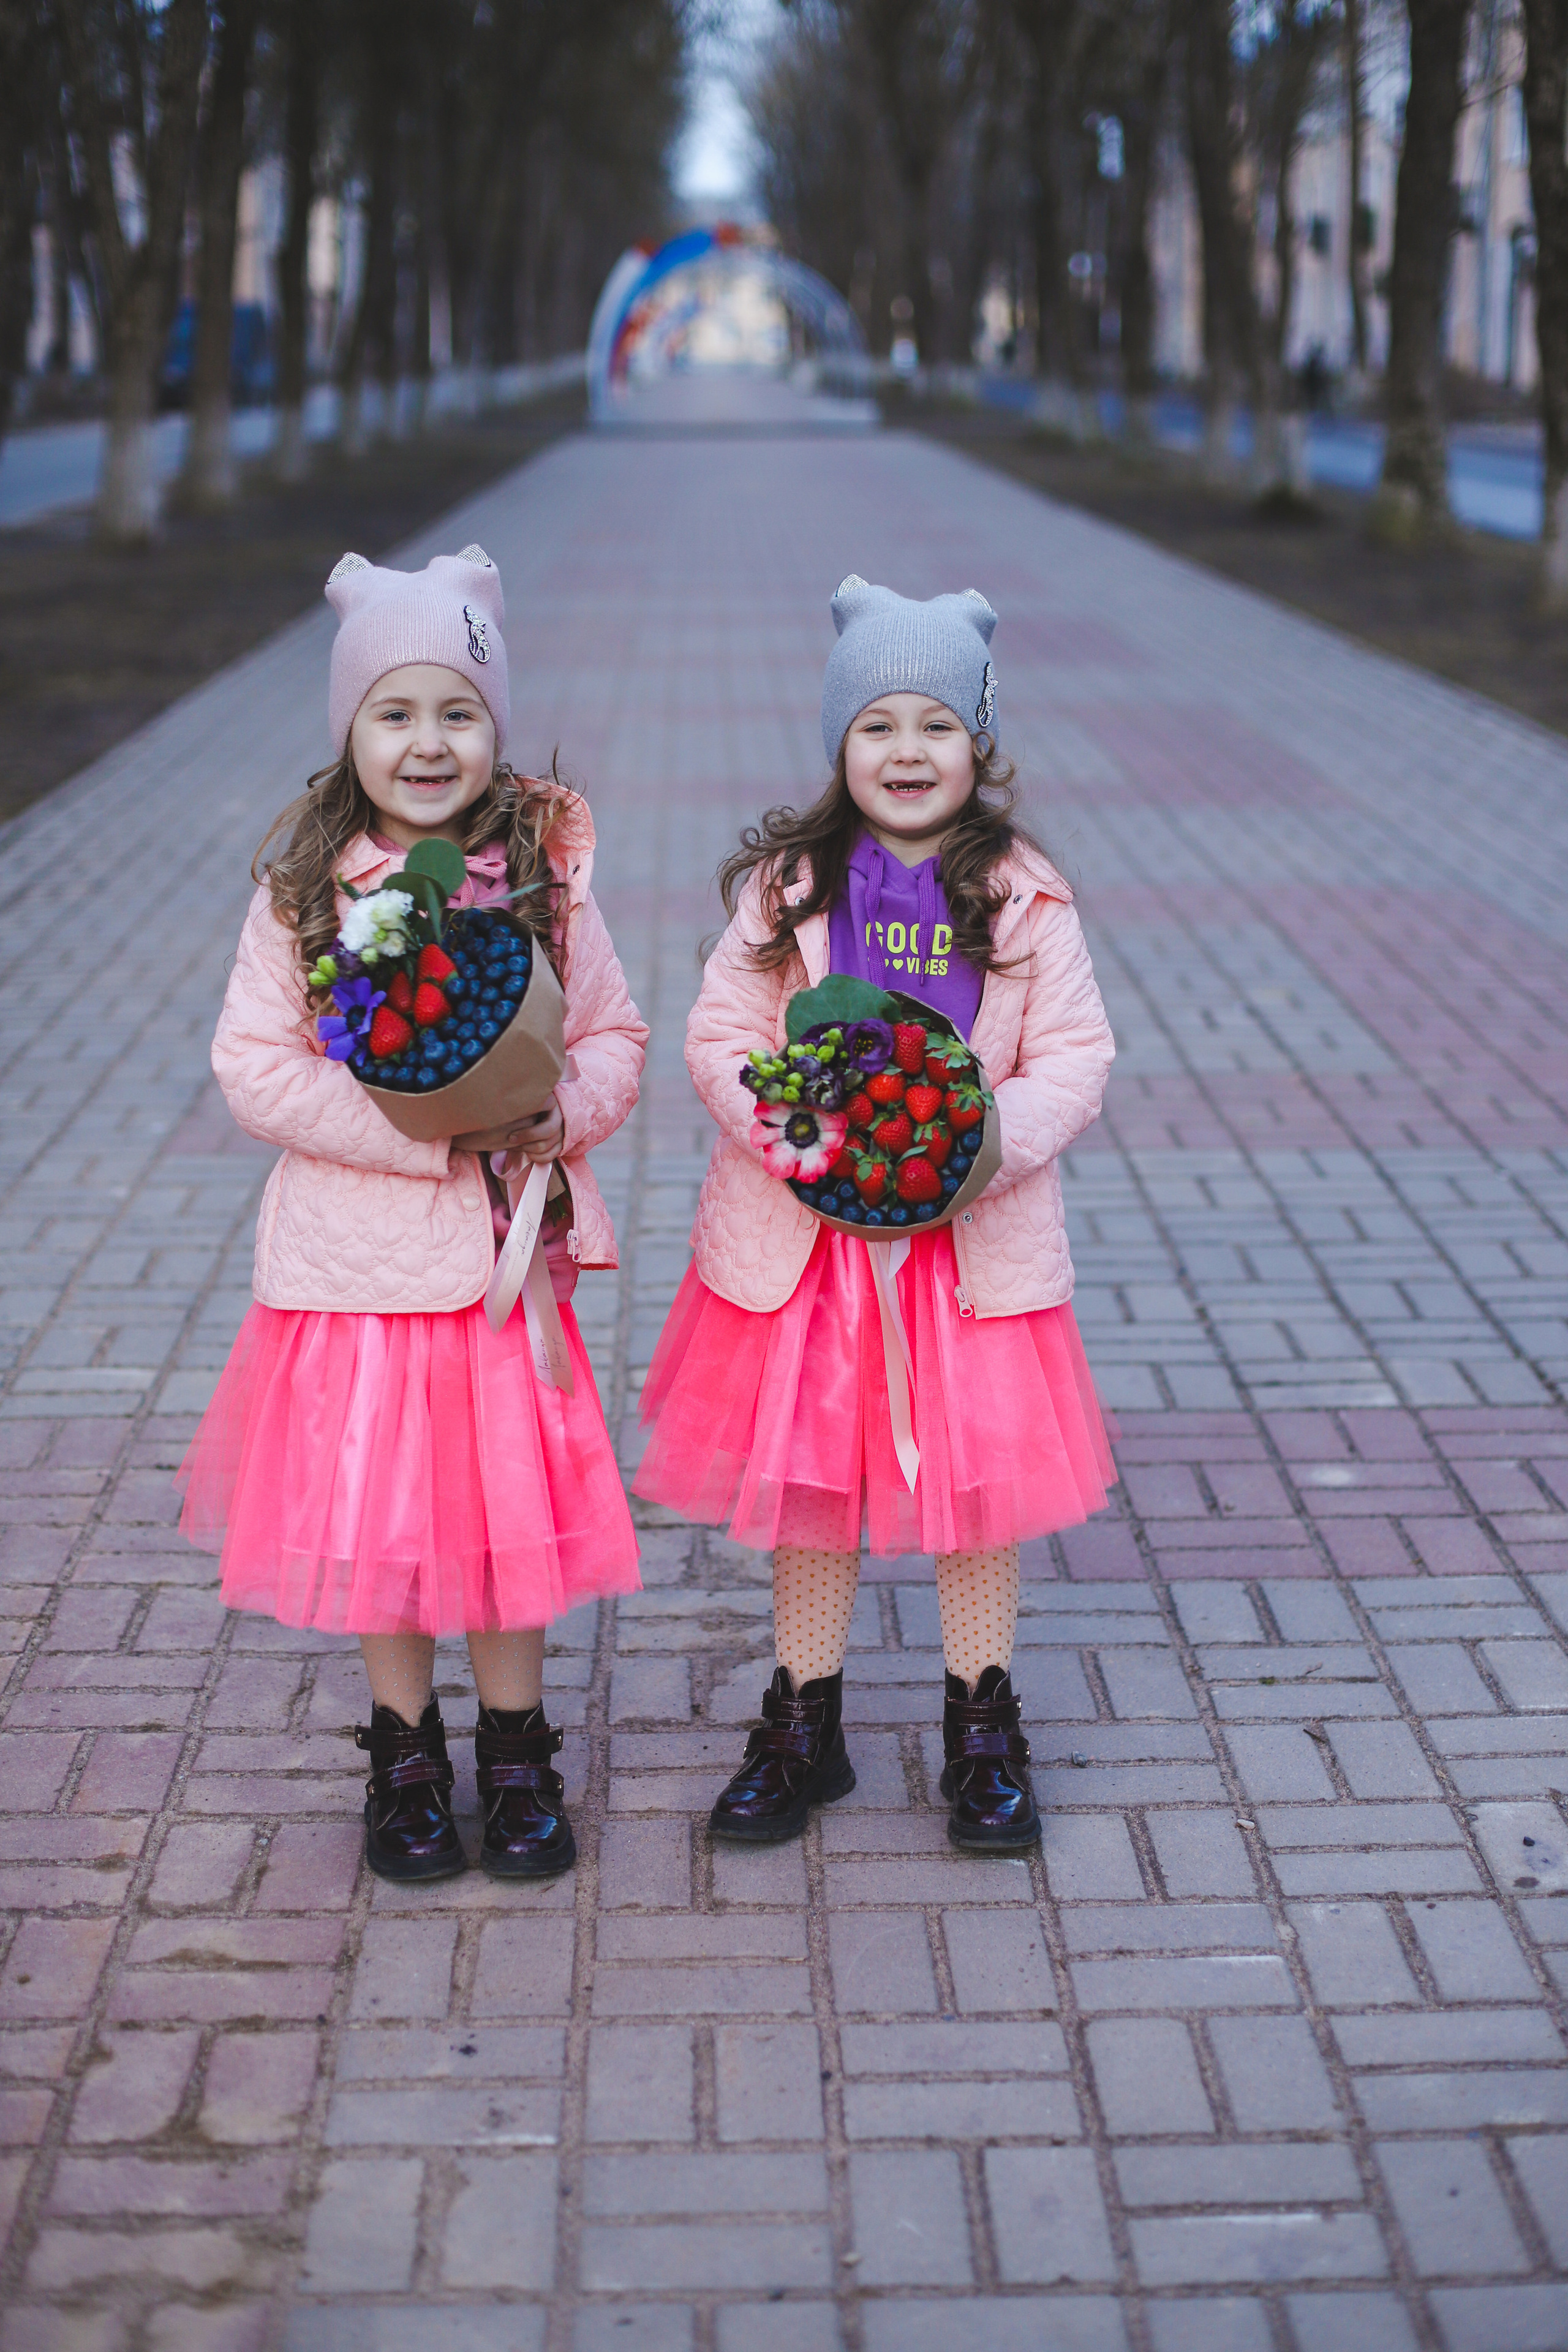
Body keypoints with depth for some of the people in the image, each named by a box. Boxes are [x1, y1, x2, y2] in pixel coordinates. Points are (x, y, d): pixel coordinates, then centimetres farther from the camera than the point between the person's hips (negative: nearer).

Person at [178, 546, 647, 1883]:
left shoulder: (545, 878, -1)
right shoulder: (304, 891, -6)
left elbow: (615, 1036, 6)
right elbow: (254, 1064, -10)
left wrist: (563, 1112, -17)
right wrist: (430, 1130, -18)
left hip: (508, 1251, 1)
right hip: (357, 1257, -1)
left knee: (513, 1504, 9)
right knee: (374, 1510, 9)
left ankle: (518, 1752, 28)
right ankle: (405, 1750, 29)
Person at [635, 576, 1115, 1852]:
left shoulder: (1026, 898, -3)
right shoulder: (786, 886, -2)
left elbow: (1075, 1058, -3)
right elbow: (718, 1038, -1)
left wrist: (989, 1140, -20)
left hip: (976, 1242, 0)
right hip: (800, 1236, 1)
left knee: (982, 1480, 8)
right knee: (803, 1483, 11)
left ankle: (985, 1732, 26)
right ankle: (805, 1725, 27)